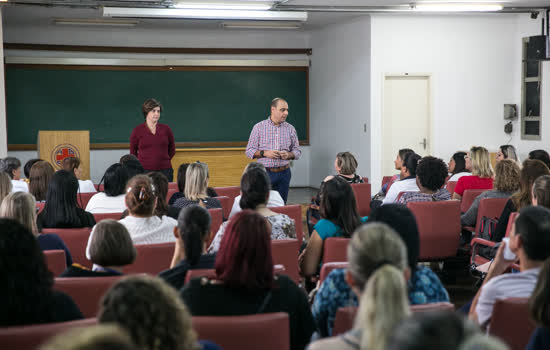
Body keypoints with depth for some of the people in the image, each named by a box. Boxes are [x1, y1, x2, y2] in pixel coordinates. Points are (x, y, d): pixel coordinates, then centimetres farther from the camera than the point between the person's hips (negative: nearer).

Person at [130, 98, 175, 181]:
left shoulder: (166, 129, 7)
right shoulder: (137, 130, 3)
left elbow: (172, 150, 20)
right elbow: (133, 153, 13)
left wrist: (162, 160, 13)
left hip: (165, 171, 2)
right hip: (144, 171, -2)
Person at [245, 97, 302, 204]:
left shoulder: (290, 129, 7)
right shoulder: (259, 127, 1)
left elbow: (297, 151, 12)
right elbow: (249, 151, 1)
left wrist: (288, 154, -10)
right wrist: (264, 153, -16)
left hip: (284, 173, 2)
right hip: (265, 172, -2)